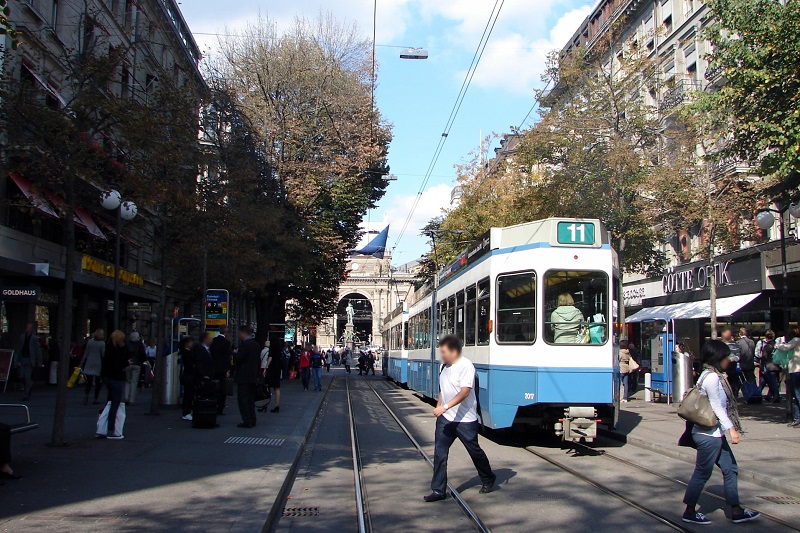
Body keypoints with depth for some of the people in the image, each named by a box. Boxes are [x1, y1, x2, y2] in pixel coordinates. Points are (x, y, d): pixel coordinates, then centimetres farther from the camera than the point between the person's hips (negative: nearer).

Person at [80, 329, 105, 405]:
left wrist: (82, 363, 12)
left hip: (89, 364, 3)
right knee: (97, 383, 8)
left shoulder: (90, 341, 2)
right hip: (98, 365, -2)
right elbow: (103, 355, -9)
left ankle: (86, 394, -23)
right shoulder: (102, 343, -9)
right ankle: (95, 399, 9)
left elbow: (86, 353, 6)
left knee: (89, 382, 3)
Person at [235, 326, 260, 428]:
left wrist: (235, 353, 1)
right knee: (251, 399, 15)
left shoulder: (244, 344, -16)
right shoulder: (256, 344, 10)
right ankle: (252, 420, 17)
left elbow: (238, 358, -20)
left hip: (243, 377, -8)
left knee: (243, 399, -3)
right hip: (253, 376, 8)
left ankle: (247, 421, -6)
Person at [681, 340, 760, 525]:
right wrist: (731, 429, -16)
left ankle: (736, 511, 22)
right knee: (702, 473, 0)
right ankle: (690, 512, 12)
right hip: (708, 434, -10)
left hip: (715, 433, 10)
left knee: (730, 469, 14)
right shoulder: (712, 377, -19)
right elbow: (717, 407, -19)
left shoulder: (715, 375, 12)